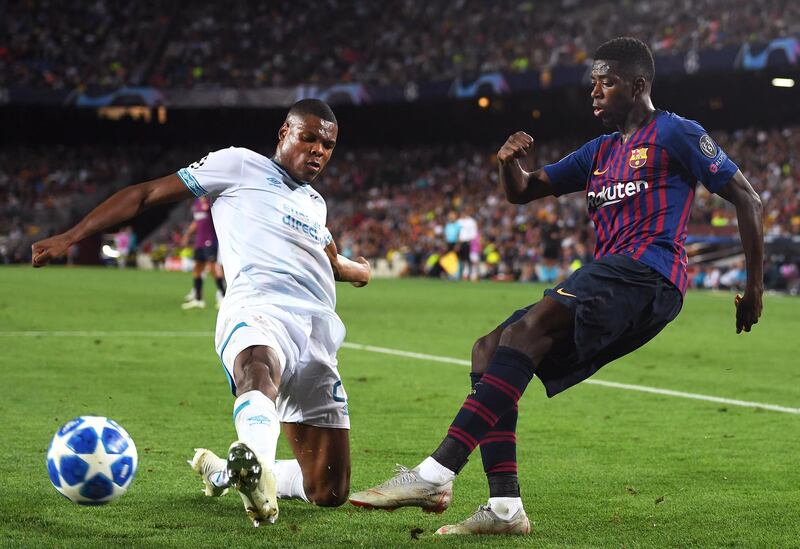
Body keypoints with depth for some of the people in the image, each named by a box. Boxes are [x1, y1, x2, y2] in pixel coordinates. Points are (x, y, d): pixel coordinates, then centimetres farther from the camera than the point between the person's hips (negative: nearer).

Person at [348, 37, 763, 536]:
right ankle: (505, 509, -12)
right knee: (489, 350, -1)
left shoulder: (676, 134, 5)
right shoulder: (601, 152, 28)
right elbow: (523, 192, 28)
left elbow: (747, 199, 4)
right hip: (611, 292, 9)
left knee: (528, 329, -29)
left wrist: (755, 285, -1)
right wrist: (510, 162, 3)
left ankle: (437, 473, -42)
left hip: (647, 273, -9)